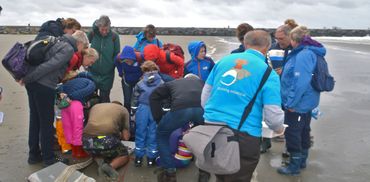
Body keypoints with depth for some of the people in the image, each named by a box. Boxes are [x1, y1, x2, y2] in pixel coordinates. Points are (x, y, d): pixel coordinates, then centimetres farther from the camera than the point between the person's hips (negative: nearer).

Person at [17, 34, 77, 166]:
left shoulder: (59, 42, 18)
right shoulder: (69, 49, -10)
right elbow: (49, 65, -18)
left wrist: (27, 78, 13)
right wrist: (27, 78, -13)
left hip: (33, 82, 9)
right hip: (44, 86, -9)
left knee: (35, 119, 16)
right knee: (46, 122, 3)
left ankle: (34, 154, 28)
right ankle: (48, 158, 16)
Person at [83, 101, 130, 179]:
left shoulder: (95, 106, 30)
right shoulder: (123, 109, 21)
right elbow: (126, 137, 18)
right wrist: (119, 135, 41)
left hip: (87, 141, 4)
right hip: (107, 141, -4)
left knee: (95, 151, 40)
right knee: (124, 155, 26)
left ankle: (99, 160, 7)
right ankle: (110, 166, -3)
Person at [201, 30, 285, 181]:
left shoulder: (223, 61, 7)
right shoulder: (268, 73, -5)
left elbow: (204, 98, 13)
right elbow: (273, 117, -9)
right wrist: (279, 129, 14)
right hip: (243, 136, -4)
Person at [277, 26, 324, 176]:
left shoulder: (303, 55, -23)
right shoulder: (310, 52, 9)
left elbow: (301, 82, -29)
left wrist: (291, 103, -23)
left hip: (298, 104, -10)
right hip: (306, 102, 10)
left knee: (292, 133, 2)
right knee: (303, 131, 20)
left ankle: (295, 166, 15)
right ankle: (302, 161, 35)